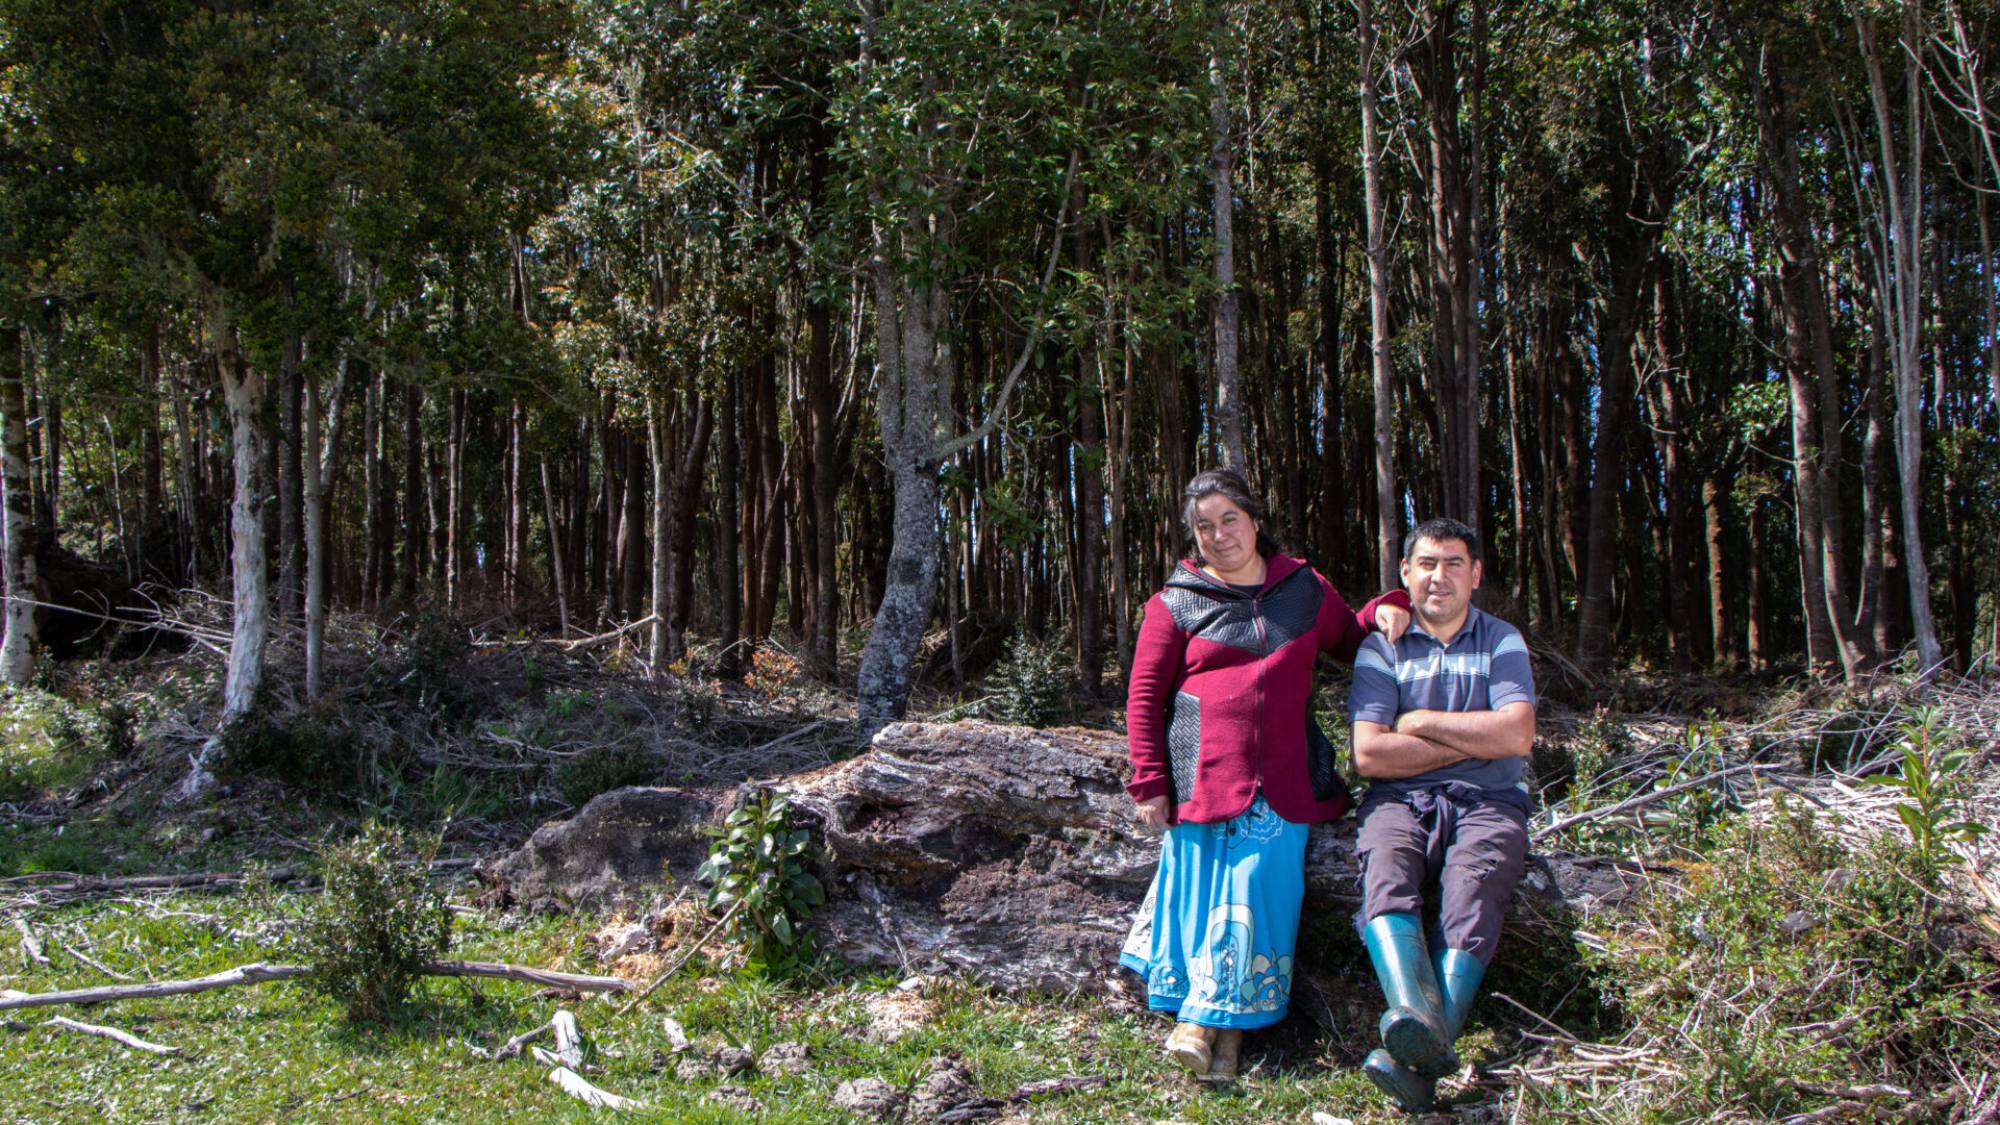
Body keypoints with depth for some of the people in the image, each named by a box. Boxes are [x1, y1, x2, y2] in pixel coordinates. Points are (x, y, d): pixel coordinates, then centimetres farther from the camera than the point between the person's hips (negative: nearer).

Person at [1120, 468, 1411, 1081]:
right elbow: (1144, 697, 5)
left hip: (1281, 780, 2)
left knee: (1258, 890, -9)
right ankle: (1218, 1027, 3)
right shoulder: (1177, 602, 6)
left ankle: (1209, 1019, 0)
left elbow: (1351, 643, 29)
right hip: (1204, 778, -1)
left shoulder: (1304, 589, 14)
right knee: (1200, 890, -6)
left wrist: (1386, 608, 8)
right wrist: (1149, 783, -2)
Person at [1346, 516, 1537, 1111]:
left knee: (1470, 900, -32)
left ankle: (1417, 1061, -49)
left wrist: (1421, 722, -1)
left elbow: (1516, 735, -4)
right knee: (1385, 879, -34)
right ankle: (1416, 1020, -58)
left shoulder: (1502, 642, 13)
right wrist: (1473, 739, -2)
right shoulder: (1381, 647, 11)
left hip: (1487, 803, 0)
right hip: (1400, 801, 0)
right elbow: (1368, 755, -3)